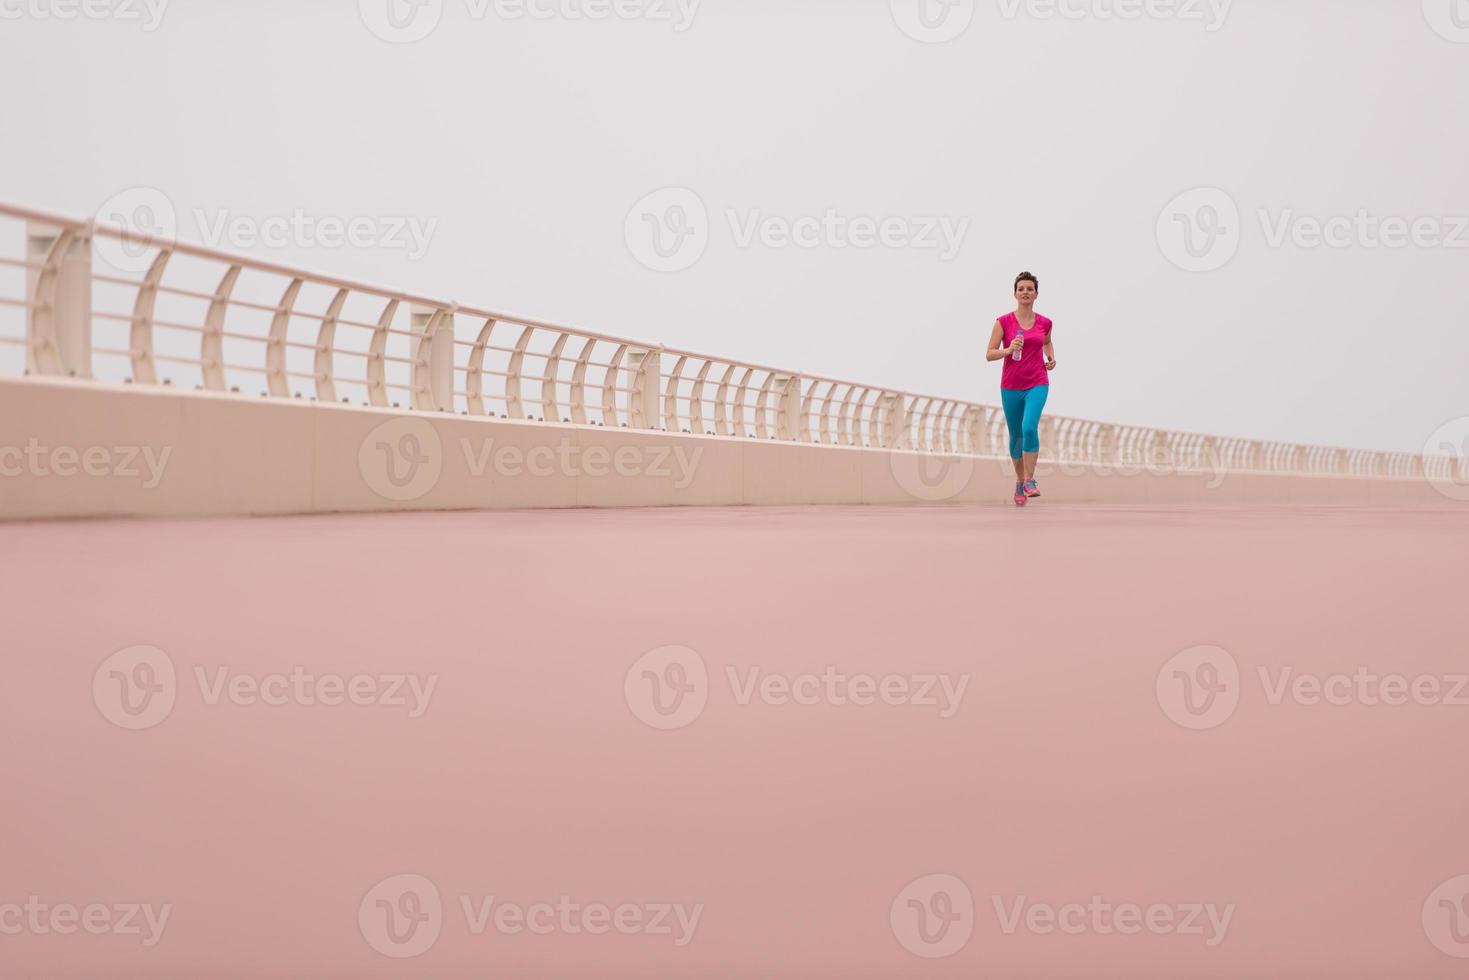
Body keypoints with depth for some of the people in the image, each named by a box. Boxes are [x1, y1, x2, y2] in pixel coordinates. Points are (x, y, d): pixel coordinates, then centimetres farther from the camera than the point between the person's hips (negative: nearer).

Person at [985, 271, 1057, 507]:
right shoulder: (1004, 322, -3)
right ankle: (1019, 480, 32)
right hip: (1011, 386, 1)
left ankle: (1029, 481, -16)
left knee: (1030, 427, -23)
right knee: (1015, 435, 10)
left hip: (1037, 384, 0)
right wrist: (1008, 350, -21)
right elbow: (989, 354, -4)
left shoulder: (1044, 323, 3)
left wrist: (1052, 358, 8)